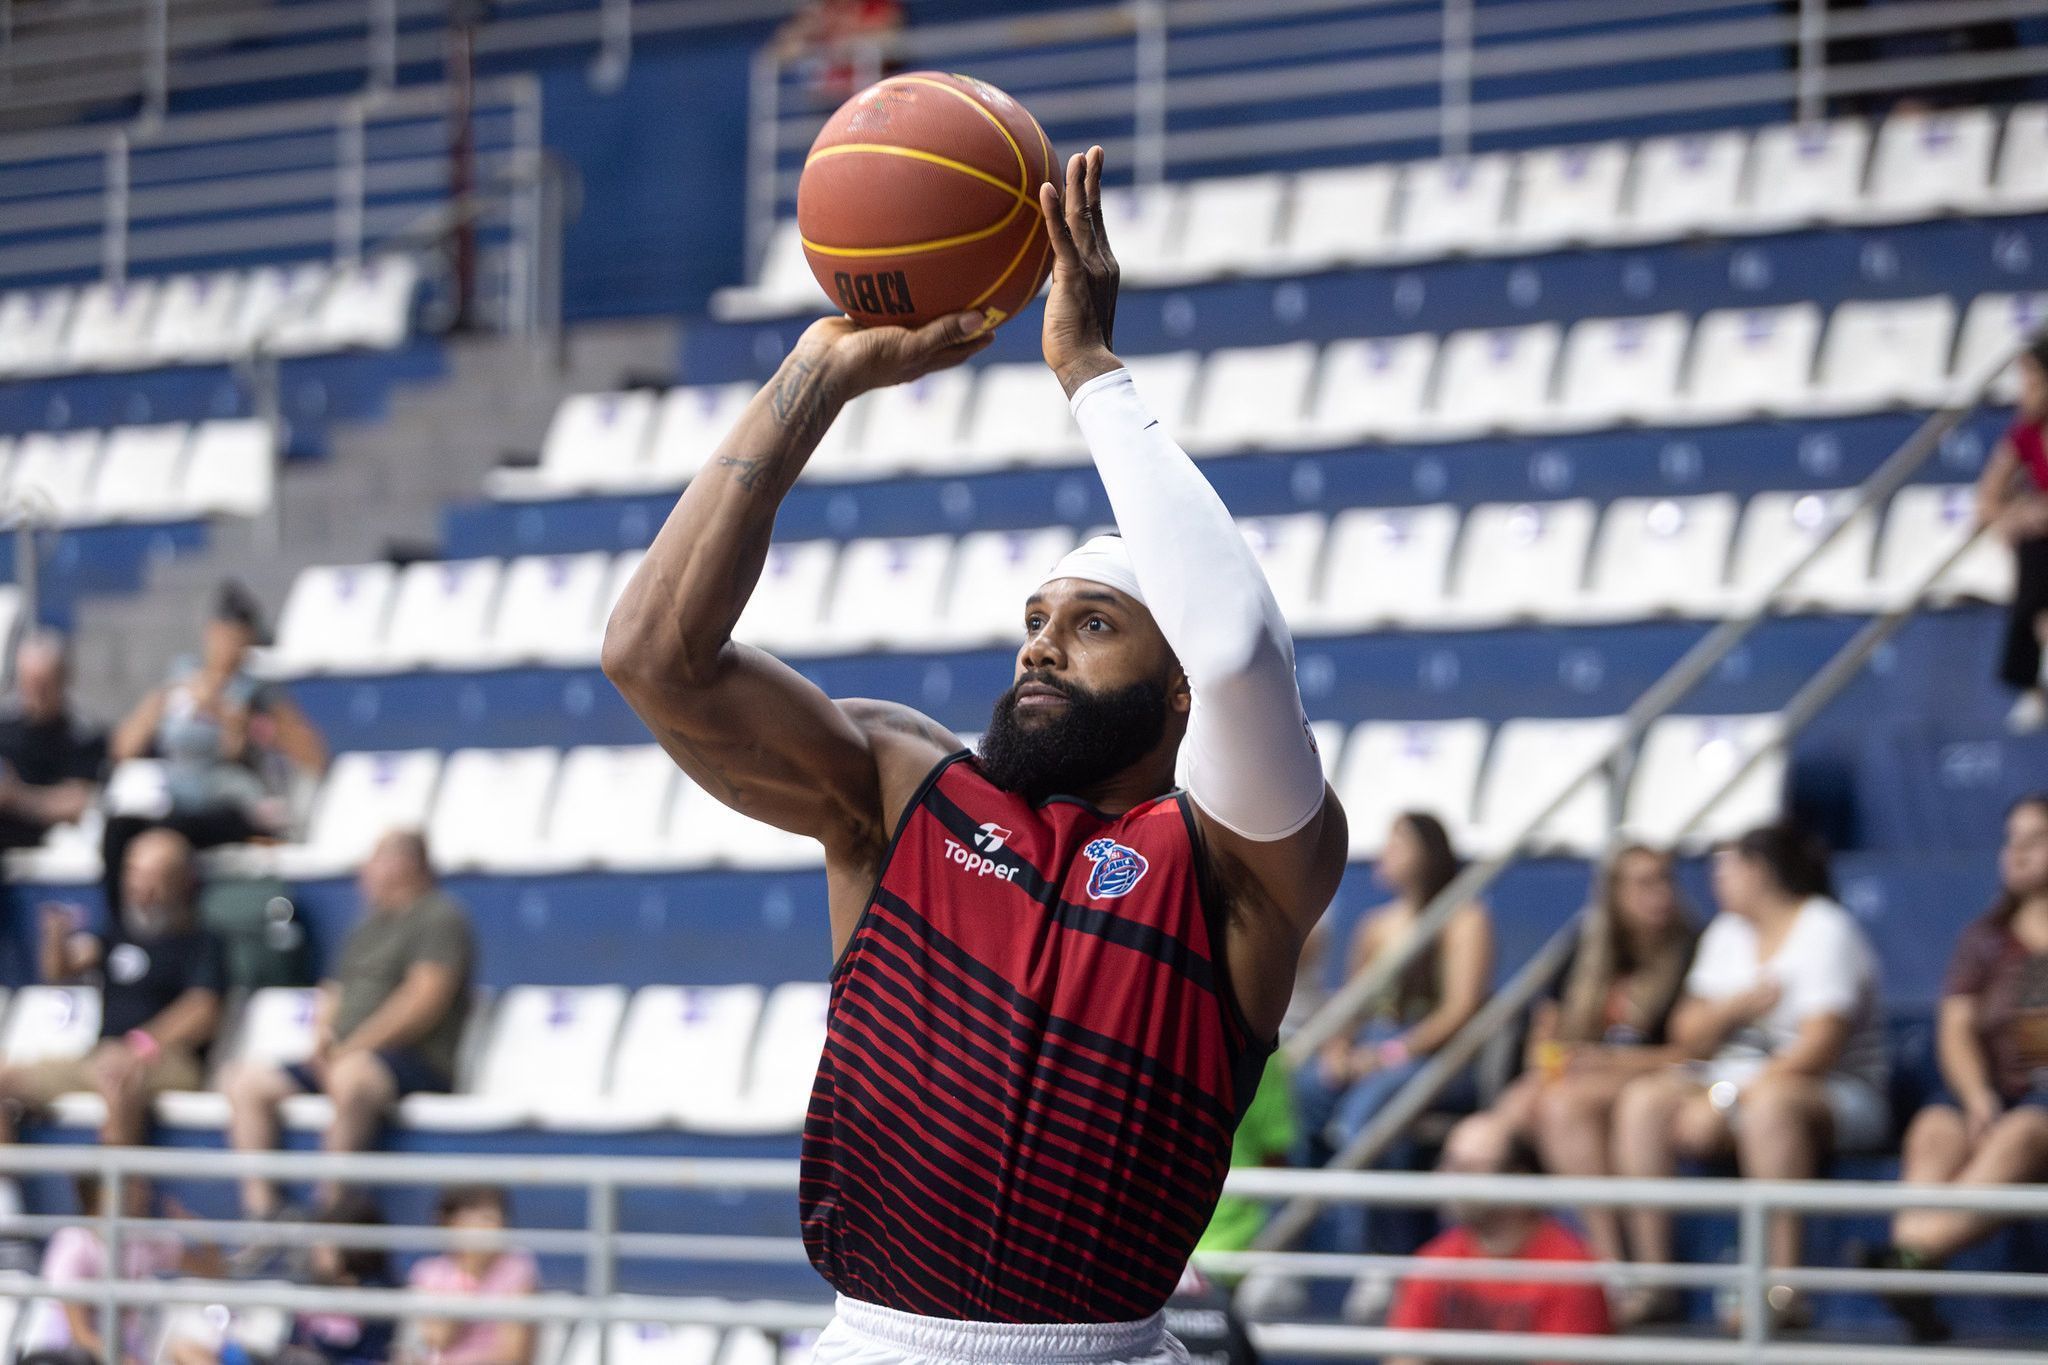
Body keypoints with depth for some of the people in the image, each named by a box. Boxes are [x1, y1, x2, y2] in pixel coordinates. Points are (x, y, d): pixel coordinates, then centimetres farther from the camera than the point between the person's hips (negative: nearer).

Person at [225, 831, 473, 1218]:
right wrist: (323, 1032, 4)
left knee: (352, 1077, -41)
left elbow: (424, 1000, -14)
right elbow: (335, 995, 29)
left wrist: (351, 1050, -15)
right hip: (336, 1062, 9)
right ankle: (260, 1207, -15)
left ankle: (331, 1207, -34)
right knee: (247, 1080, -5)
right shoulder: (370, 925, 25)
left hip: (415, 1064, -9)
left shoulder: (440, 918, -2)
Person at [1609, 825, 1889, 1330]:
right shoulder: (1727, 933, 17)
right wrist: (1735, 1005, -11)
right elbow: (1689, 1039, 12)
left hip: (1837, 1094, -7)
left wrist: (1725, 1102, -23)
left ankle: (1784, 1286, -43)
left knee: (1770, 1103, -39)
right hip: (1734, 1083, 7)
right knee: (1642, 1100, -16)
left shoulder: (1826, 930, -8)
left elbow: (1820, 1045, -20)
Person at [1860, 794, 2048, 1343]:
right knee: (1934, 1133, -30)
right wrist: (1979, 1101, -12)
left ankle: (1916, 1253, -55)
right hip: (1993, 1088, 3)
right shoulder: (1985, 938, 20)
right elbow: (1956, 1031, 8)